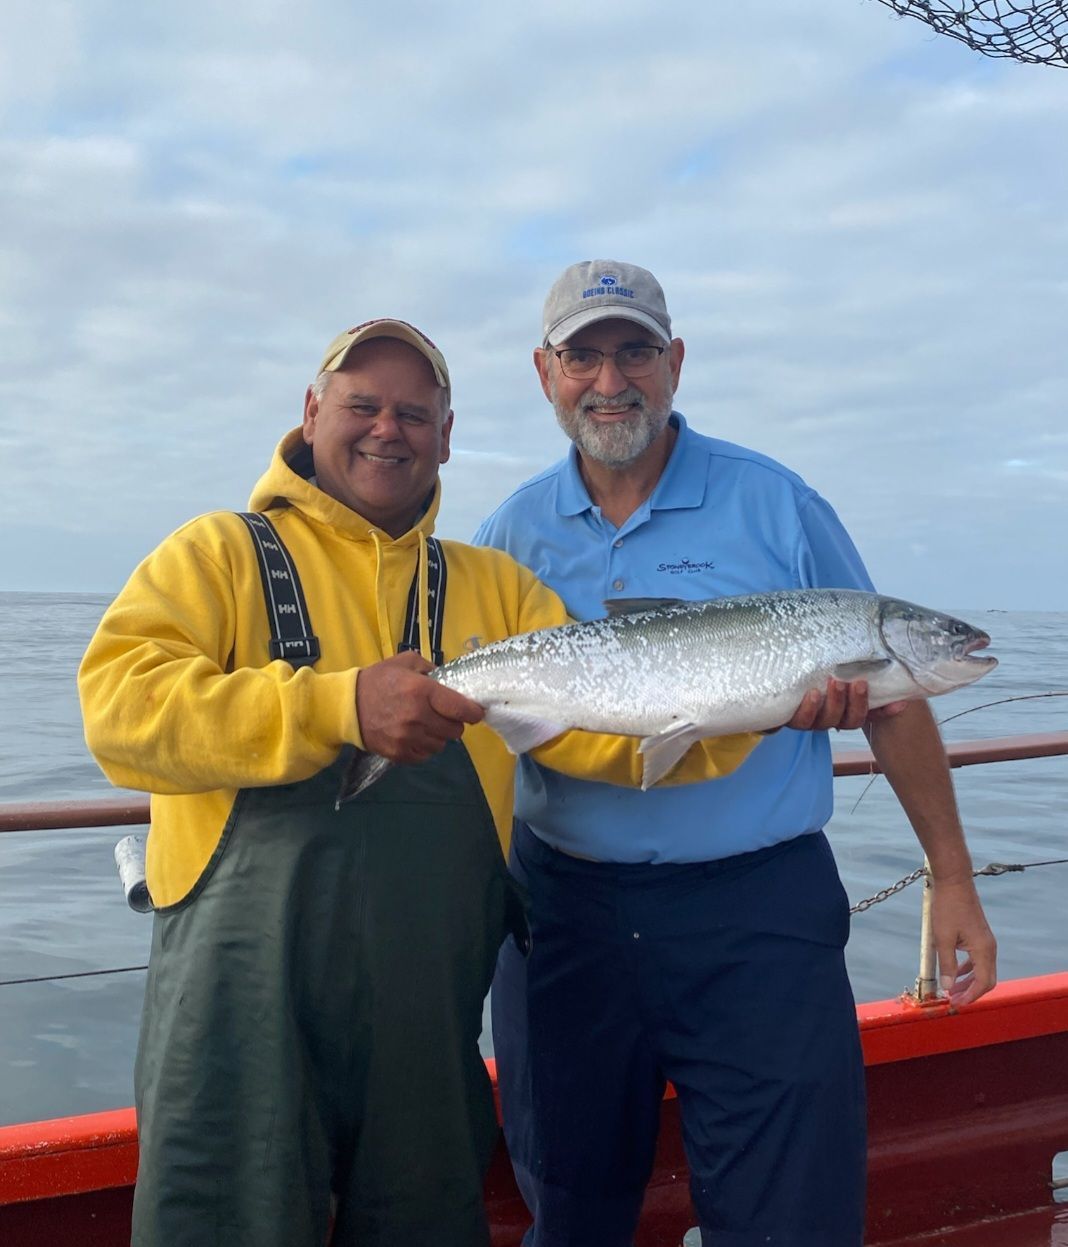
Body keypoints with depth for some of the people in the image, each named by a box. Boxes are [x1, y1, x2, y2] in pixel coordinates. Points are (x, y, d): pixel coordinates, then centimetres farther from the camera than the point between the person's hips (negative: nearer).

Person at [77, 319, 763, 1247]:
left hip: (430, 1015, 4)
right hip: (245, 1003, -3)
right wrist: (339, 706, -24)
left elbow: (603, 723, 1)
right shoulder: (223, 553, 0)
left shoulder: (494, 586, 11)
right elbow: (118, 703, -15)